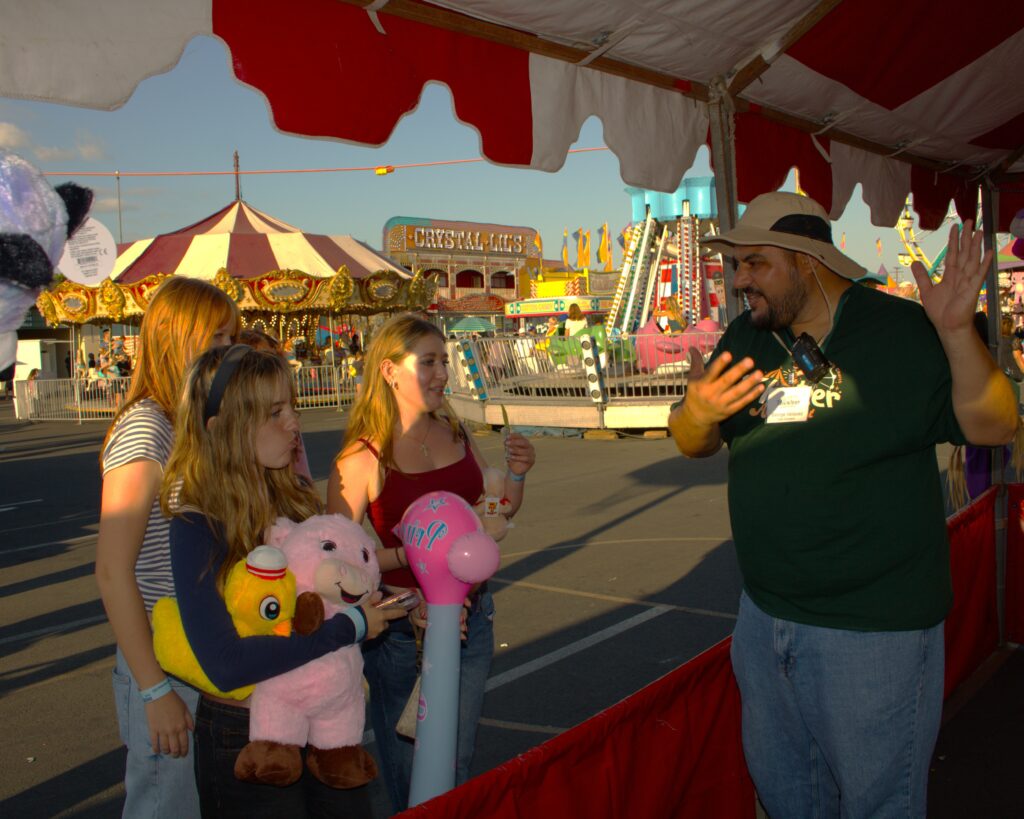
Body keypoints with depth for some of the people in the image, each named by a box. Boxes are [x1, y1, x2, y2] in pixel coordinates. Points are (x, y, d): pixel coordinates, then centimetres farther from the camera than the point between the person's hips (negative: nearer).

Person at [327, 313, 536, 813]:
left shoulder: (455, 433, 1)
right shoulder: (362, 459, -16)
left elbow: (498, 513, 12)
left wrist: (516, 474, -6)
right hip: (403, 627, -5)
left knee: (459, 762, 22)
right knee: (410, 778, 13)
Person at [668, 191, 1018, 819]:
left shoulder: (900, 331, -9)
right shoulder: (746, 338, 5)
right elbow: (695, 446, 6)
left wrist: (957, 332, -27)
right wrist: (697, 413, -16)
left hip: (874, 629, -5)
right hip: (765, 616, 6)